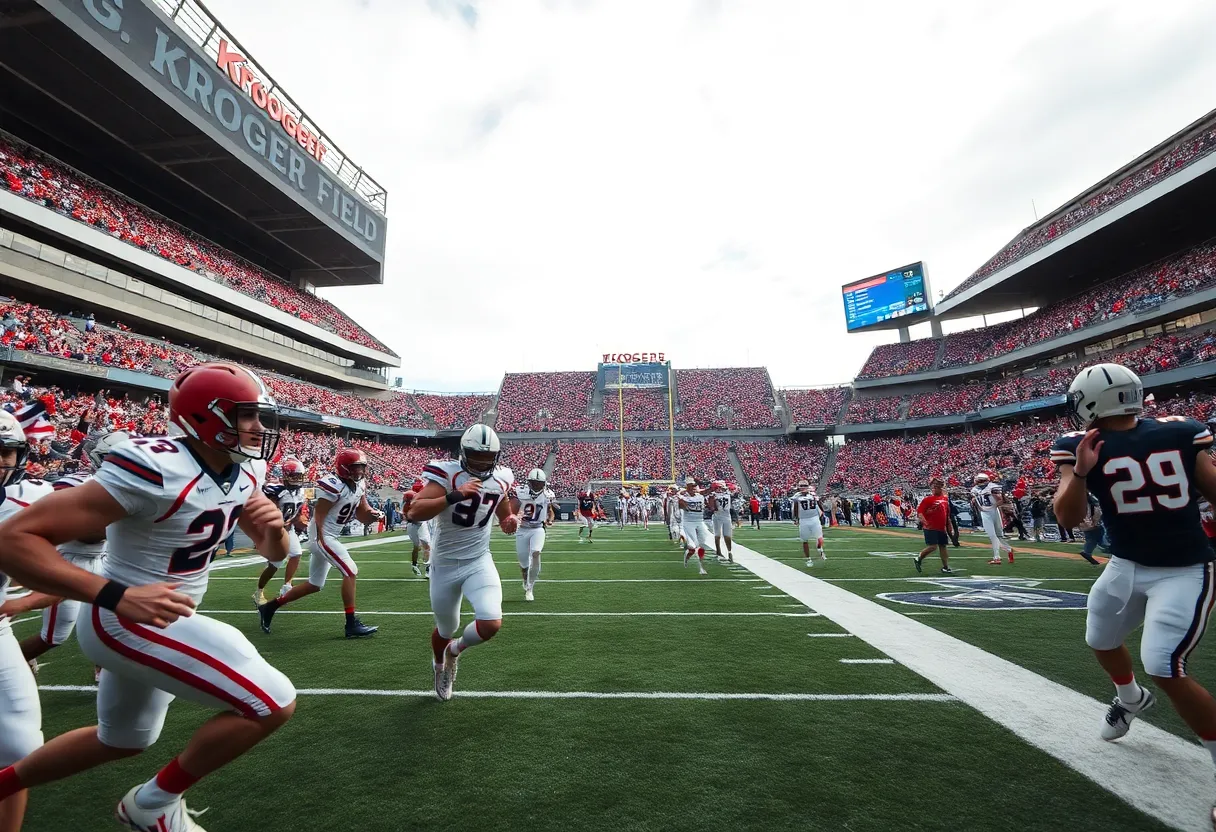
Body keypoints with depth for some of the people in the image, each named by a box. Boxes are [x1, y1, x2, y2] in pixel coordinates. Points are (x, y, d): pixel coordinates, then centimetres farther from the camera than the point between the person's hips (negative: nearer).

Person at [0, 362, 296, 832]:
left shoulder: (245, 473, -4)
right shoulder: (154, 469, -29)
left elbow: (274, 554, 4)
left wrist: (274, 530, -19)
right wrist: (119, 596, -36)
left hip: (161, 619, 9)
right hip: (125, 620, -9)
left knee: (121, 741, 31)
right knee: (273, 704, -13)